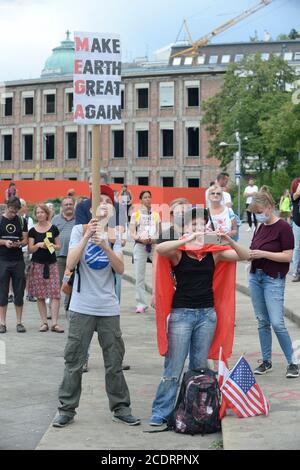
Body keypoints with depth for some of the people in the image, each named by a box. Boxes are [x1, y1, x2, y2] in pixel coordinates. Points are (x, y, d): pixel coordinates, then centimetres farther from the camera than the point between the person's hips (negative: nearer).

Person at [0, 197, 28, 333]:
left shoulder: (21, 221, 8)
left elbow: (25, 240, 10)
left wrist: (19, 243, -12)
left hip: (18, 260, 2)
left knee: (19, 292, 4)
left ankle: (19, 322, 11)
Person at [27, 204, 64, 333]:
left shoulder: (53, 228, 2)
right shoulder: (33, 230, 2)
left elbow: (58, 245, 9)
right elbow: (30, 249, 2)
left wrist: (52, 245, -12)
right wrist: (38, 245, -16)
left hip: (51, 263, 0)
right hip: (37, 264, 0)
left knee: (55, 293, -8)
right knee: (40, 295, 2)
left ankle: (54, 323, -7)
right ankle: (44, 322, 10)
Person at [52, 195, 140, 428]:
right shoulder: (79, 230, -1)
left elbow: (120, 269, -6)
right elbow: (70, 264, -14)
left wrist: (105, 246, -21)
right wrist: (87, 236, -23)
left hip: (109, 308, 3)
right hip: (82, 307, -3)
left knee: (115, 362, 7)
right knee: (74, 361, 1)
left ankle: (120, 408, 17)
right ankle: (67, 409, 10)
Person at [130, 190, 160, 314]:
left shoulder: (156, 214, 15)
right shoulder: (135, 214, 9)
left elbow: (160, 232, 12)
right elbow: (132, 233, 3)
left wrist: (155, 239, -10)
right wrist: (141, 238, -16)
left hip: (154, 245, 1)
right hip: (140, 246, -1)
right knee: (139, 276, -4)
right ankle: (141, 304, 0)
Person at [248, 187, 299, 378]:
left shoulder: (283, 227, -11)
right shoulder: (261, 227, 10)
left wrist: (262, 253, -19)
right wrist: (250, 254, -1)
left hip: (274, 280, -7)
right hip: (256, 276, 7)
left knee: (277, 323, -10)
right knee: (262, 322, 10)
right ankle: (267, 361, 18)